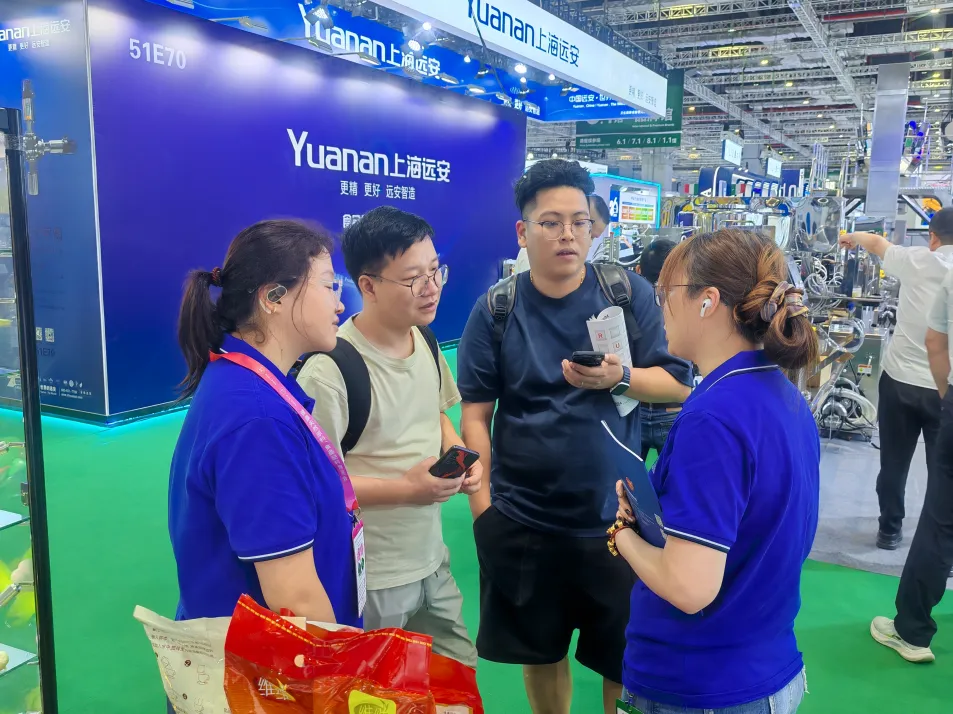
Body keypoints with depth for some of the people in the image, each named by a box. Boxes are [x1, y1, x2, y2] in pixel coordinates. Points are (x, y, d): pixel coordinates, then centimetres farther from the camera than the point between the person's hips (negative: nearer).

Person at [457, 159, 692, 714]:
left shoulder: (630, 293, -4)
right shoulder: (495, 309, -3)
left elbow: (679, 384, -2)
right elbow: (476, 413, -2)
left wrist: (620, 377, -21)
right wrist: (482, 501, -8)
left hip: (615, 516, 0)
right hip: (521, 520, 1)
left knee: (628, 658, 14)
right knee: (540, 649, 19)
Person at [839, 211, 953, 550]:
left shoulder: (917, 260, -3)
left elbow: (876, 242, 17)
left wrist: (853, 237, 36)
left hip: (900, 379, 1)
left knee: (893, 462, 14)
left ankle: (890, 530, 25)